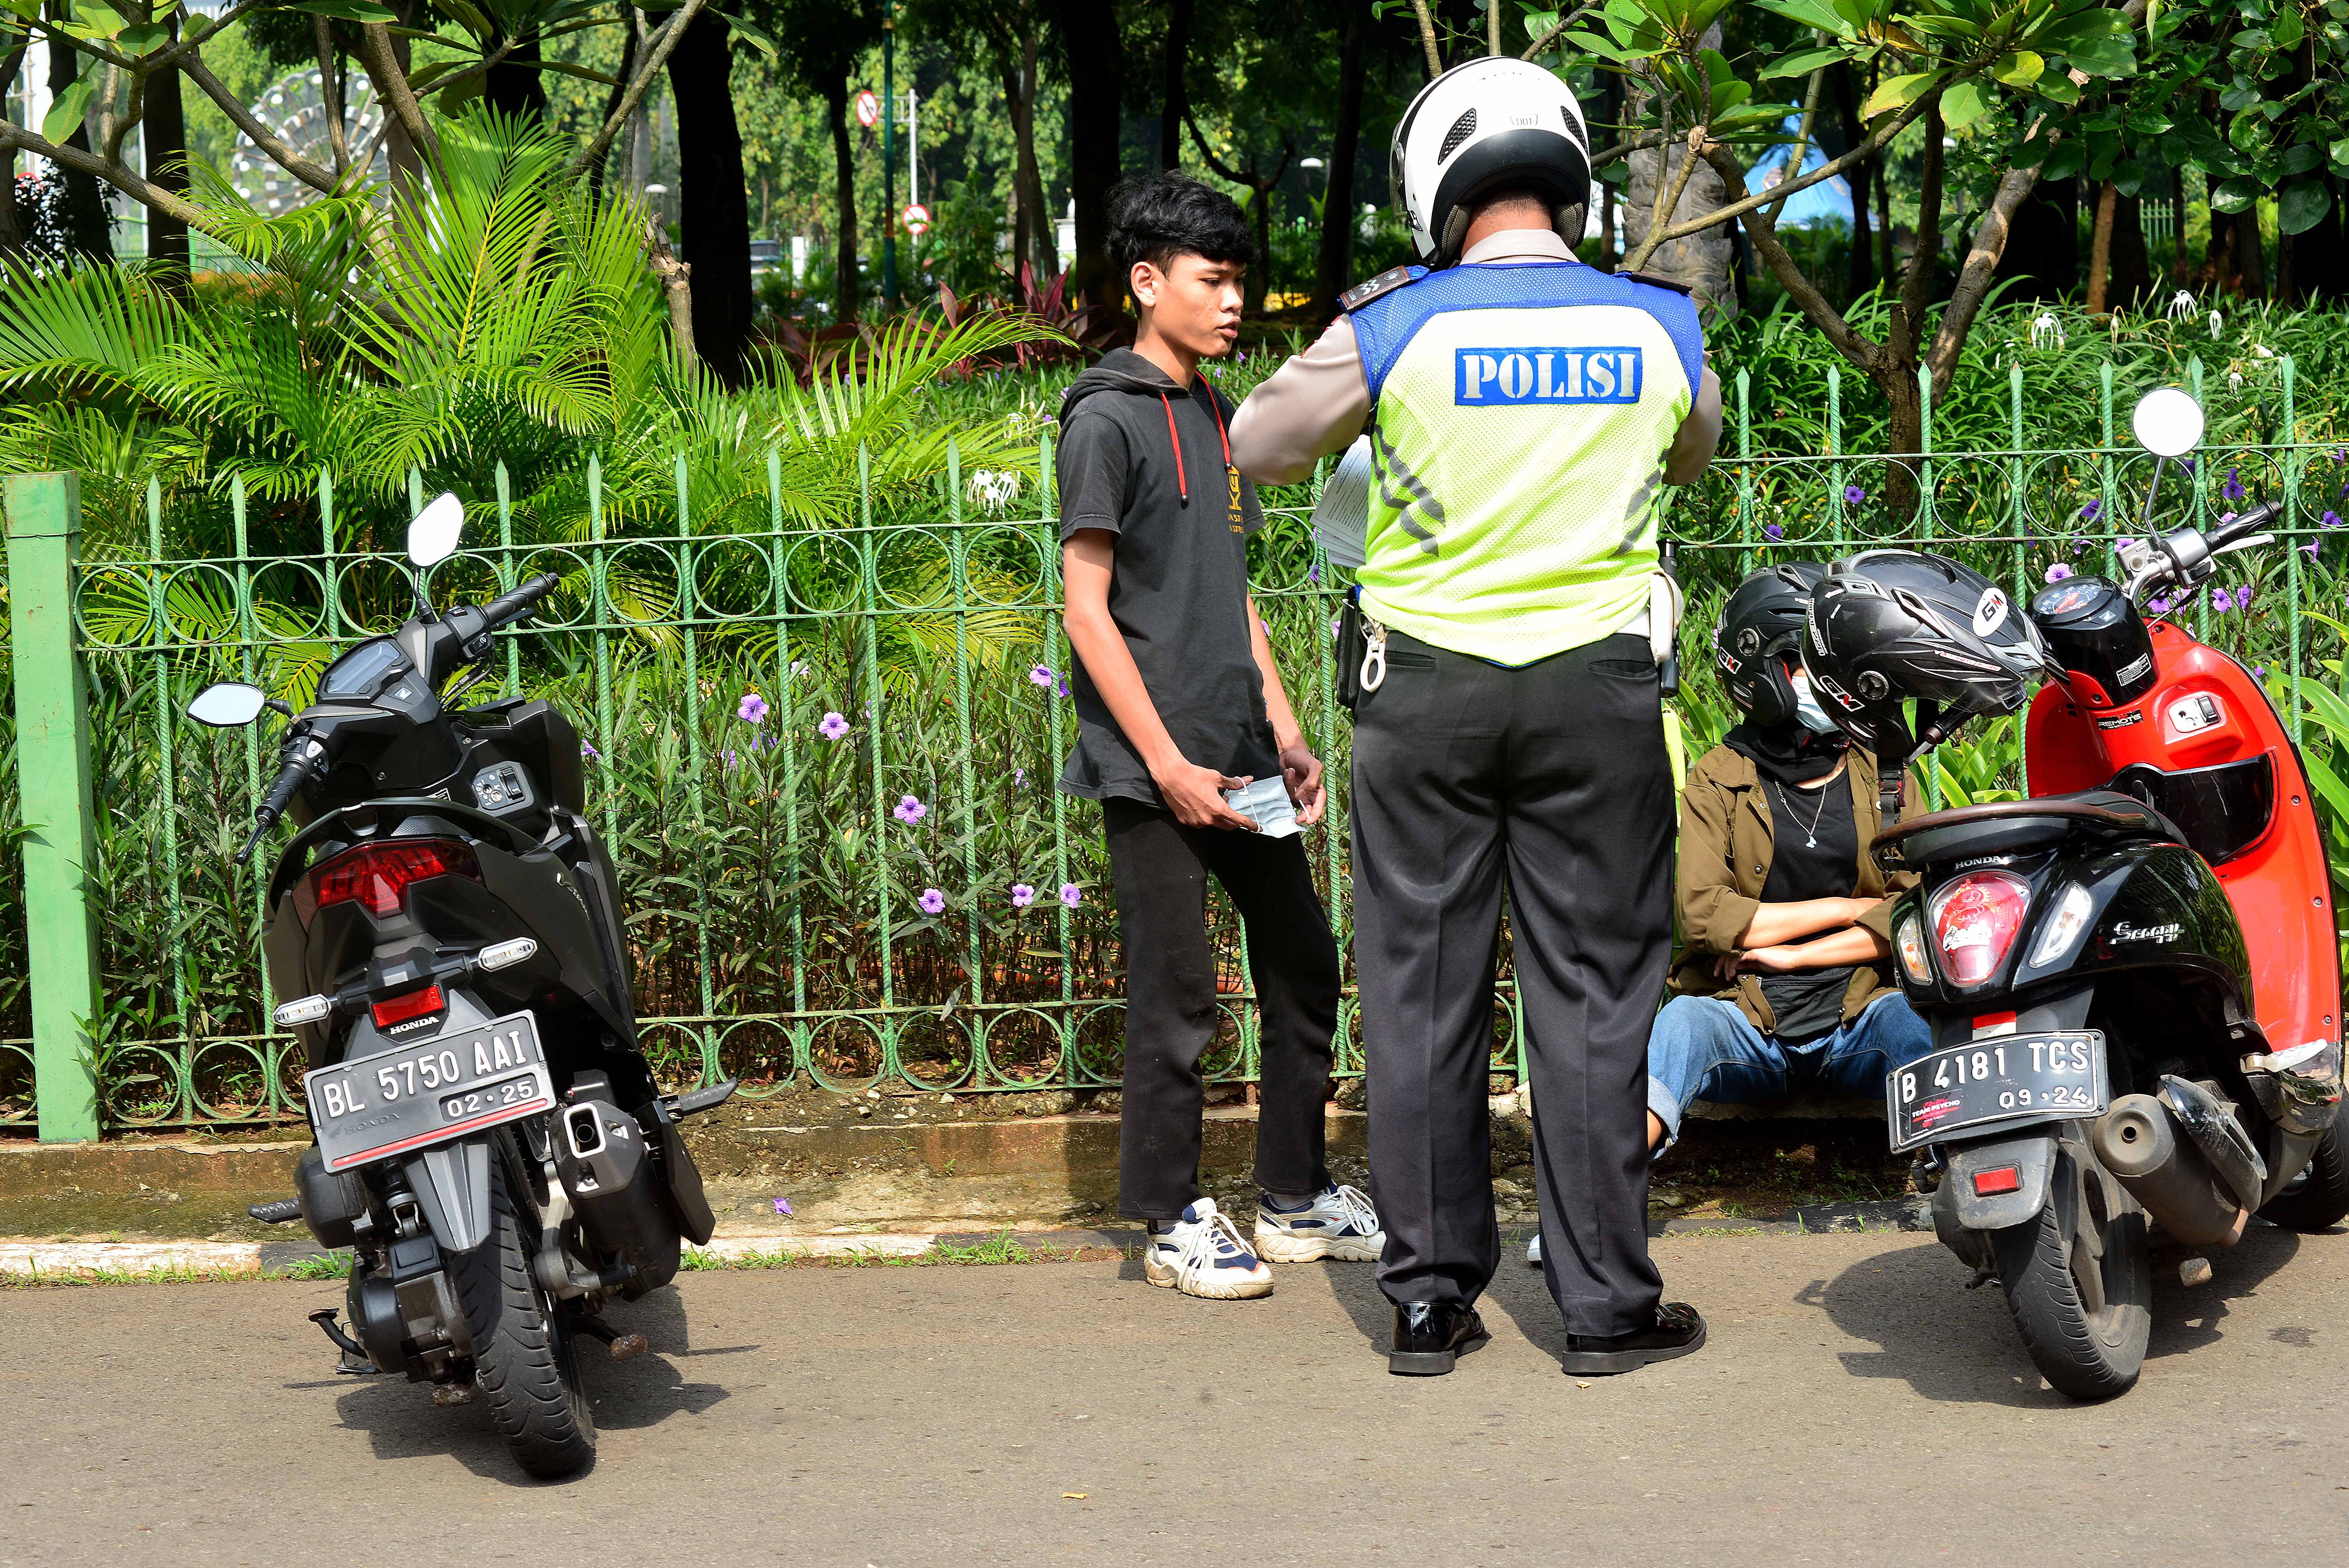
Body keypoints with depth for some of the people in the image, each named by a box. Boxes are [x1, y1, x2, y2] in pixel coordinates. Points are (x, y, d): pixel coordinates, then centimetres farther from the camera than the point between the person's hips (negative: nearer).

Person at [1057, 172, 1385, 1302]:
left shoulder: (1215, 416, 16)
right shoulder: (1107, 419, -8)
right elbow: (1087, 610, -12)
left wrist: (1283, 730, 13)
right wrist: (1168, 763, -16)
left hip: (1239, 760, 8)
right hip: (1152, 766, -8)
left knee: (1303, 965, 12)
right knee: (1176, 996, -3)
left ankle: (1297, 1198, 23)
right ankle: (1173, 1224, 7)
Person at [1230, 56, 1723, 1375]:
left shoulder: (1396, 328, -7)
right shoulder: (1660, 328, -1)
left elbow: (1262, 447, 8)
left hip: (1427, 693, 0)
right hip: (1597, 695, 1)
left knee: (1424, 995, 8)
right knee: (1593, 996, 5)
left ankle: (1430, 1301, 11)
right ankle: (1608, 1304, 7)